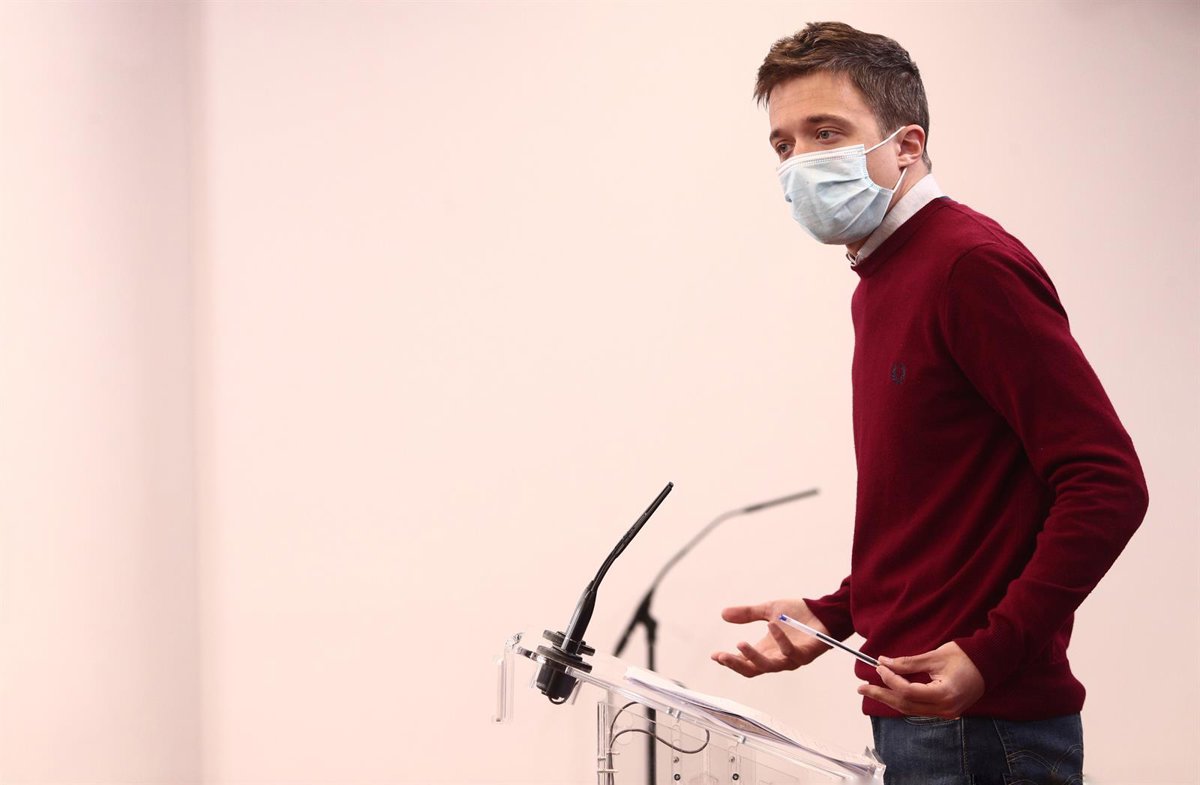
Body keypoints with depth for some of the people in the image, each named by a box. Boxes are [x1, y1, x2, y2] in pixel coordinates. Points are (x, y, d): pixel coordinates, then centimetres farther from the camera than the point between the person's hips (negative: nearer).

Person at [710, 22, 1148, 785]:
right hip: (914, 717, 9)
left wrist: (988, 657, -24)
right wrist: (828, 618, 9)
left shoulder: (973, 262, -13)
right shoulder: (880, 283, 14)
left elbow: (1108, 485, -18)